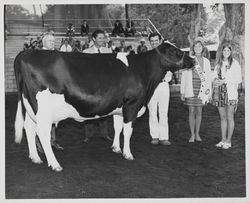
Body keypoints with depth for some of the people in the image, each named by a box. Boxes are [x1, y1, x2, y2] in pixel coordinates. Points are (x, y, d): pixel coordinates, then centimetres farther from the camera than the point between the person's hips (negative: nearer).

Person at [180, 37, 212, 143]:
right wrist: (182, 92, 0)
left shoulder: (206, 61, 8)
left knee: (199, 111, 6)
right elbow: (183, 77, 3)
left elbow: (208, 78, 11)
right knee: (191, 111, 1)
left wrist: (209, 92, 6)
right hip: (190, 89, -2)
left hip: (202, 90, 2)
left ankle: (197, 134, 17)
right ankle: (192, 135, 11)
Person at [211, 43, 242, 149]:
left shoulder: (235, 63, 0)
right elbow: (214, 76, 13)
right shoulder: (218, 63, 14)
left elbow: (238, 79, -5)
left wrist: (224, 81, -14)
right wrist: (215, 80, -10)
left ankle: (228, 141, 6)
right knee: (222, 118, 8)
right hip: (220, 92, 4)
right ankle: (223, 140, 15)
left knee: (229, 117, -1)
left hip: (230, 93, -4)